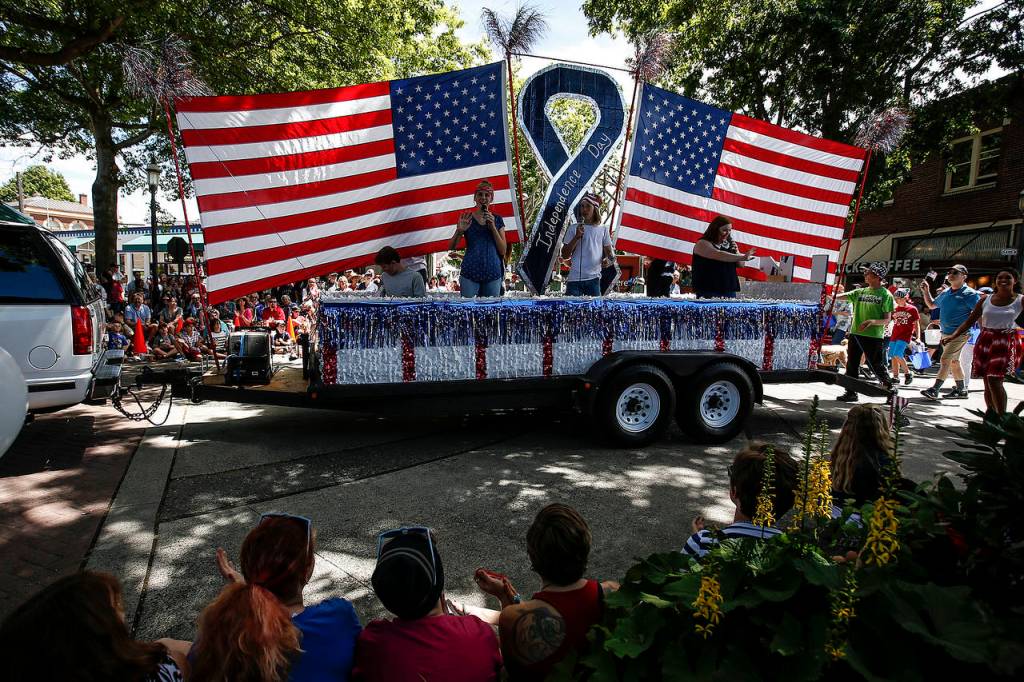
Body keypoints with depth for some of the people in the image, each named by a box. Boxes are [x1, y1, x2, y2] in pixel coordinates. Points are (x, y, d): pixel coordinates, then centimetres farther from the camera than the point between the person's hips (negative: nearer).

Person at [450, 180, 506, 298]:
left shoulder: (497, 220, 9)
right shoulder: (466, 218, 5)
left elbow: (503, 250, 3)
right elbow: (451, 247, 3)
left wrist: (493, 227, -7)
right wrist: (459, 231, -16)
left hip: (492, 273, 2)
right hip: (470, 272, -1)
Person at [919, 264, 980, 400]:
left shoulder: (970, 294, -10)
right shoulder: (945, 293, 13)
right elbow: (931, 305, 27)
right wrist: (926, 291, 14)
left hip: (959, 334, -8)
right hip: (945, 333, 8)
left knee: (945, 360, -15)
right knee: (954, 361, 15)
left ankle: (934, 390, -17)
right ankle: (961, 390, 26)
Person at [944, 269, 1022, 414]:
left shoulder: (1020, 300, 1)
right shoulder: (985, 300, 8)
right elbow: (969, 321, 7)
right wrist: (952, 336, -4)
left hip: (1005, 342, -3)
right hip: (985, 341, 3)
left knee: (995, 380, -15)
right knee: (988, 382, 6)